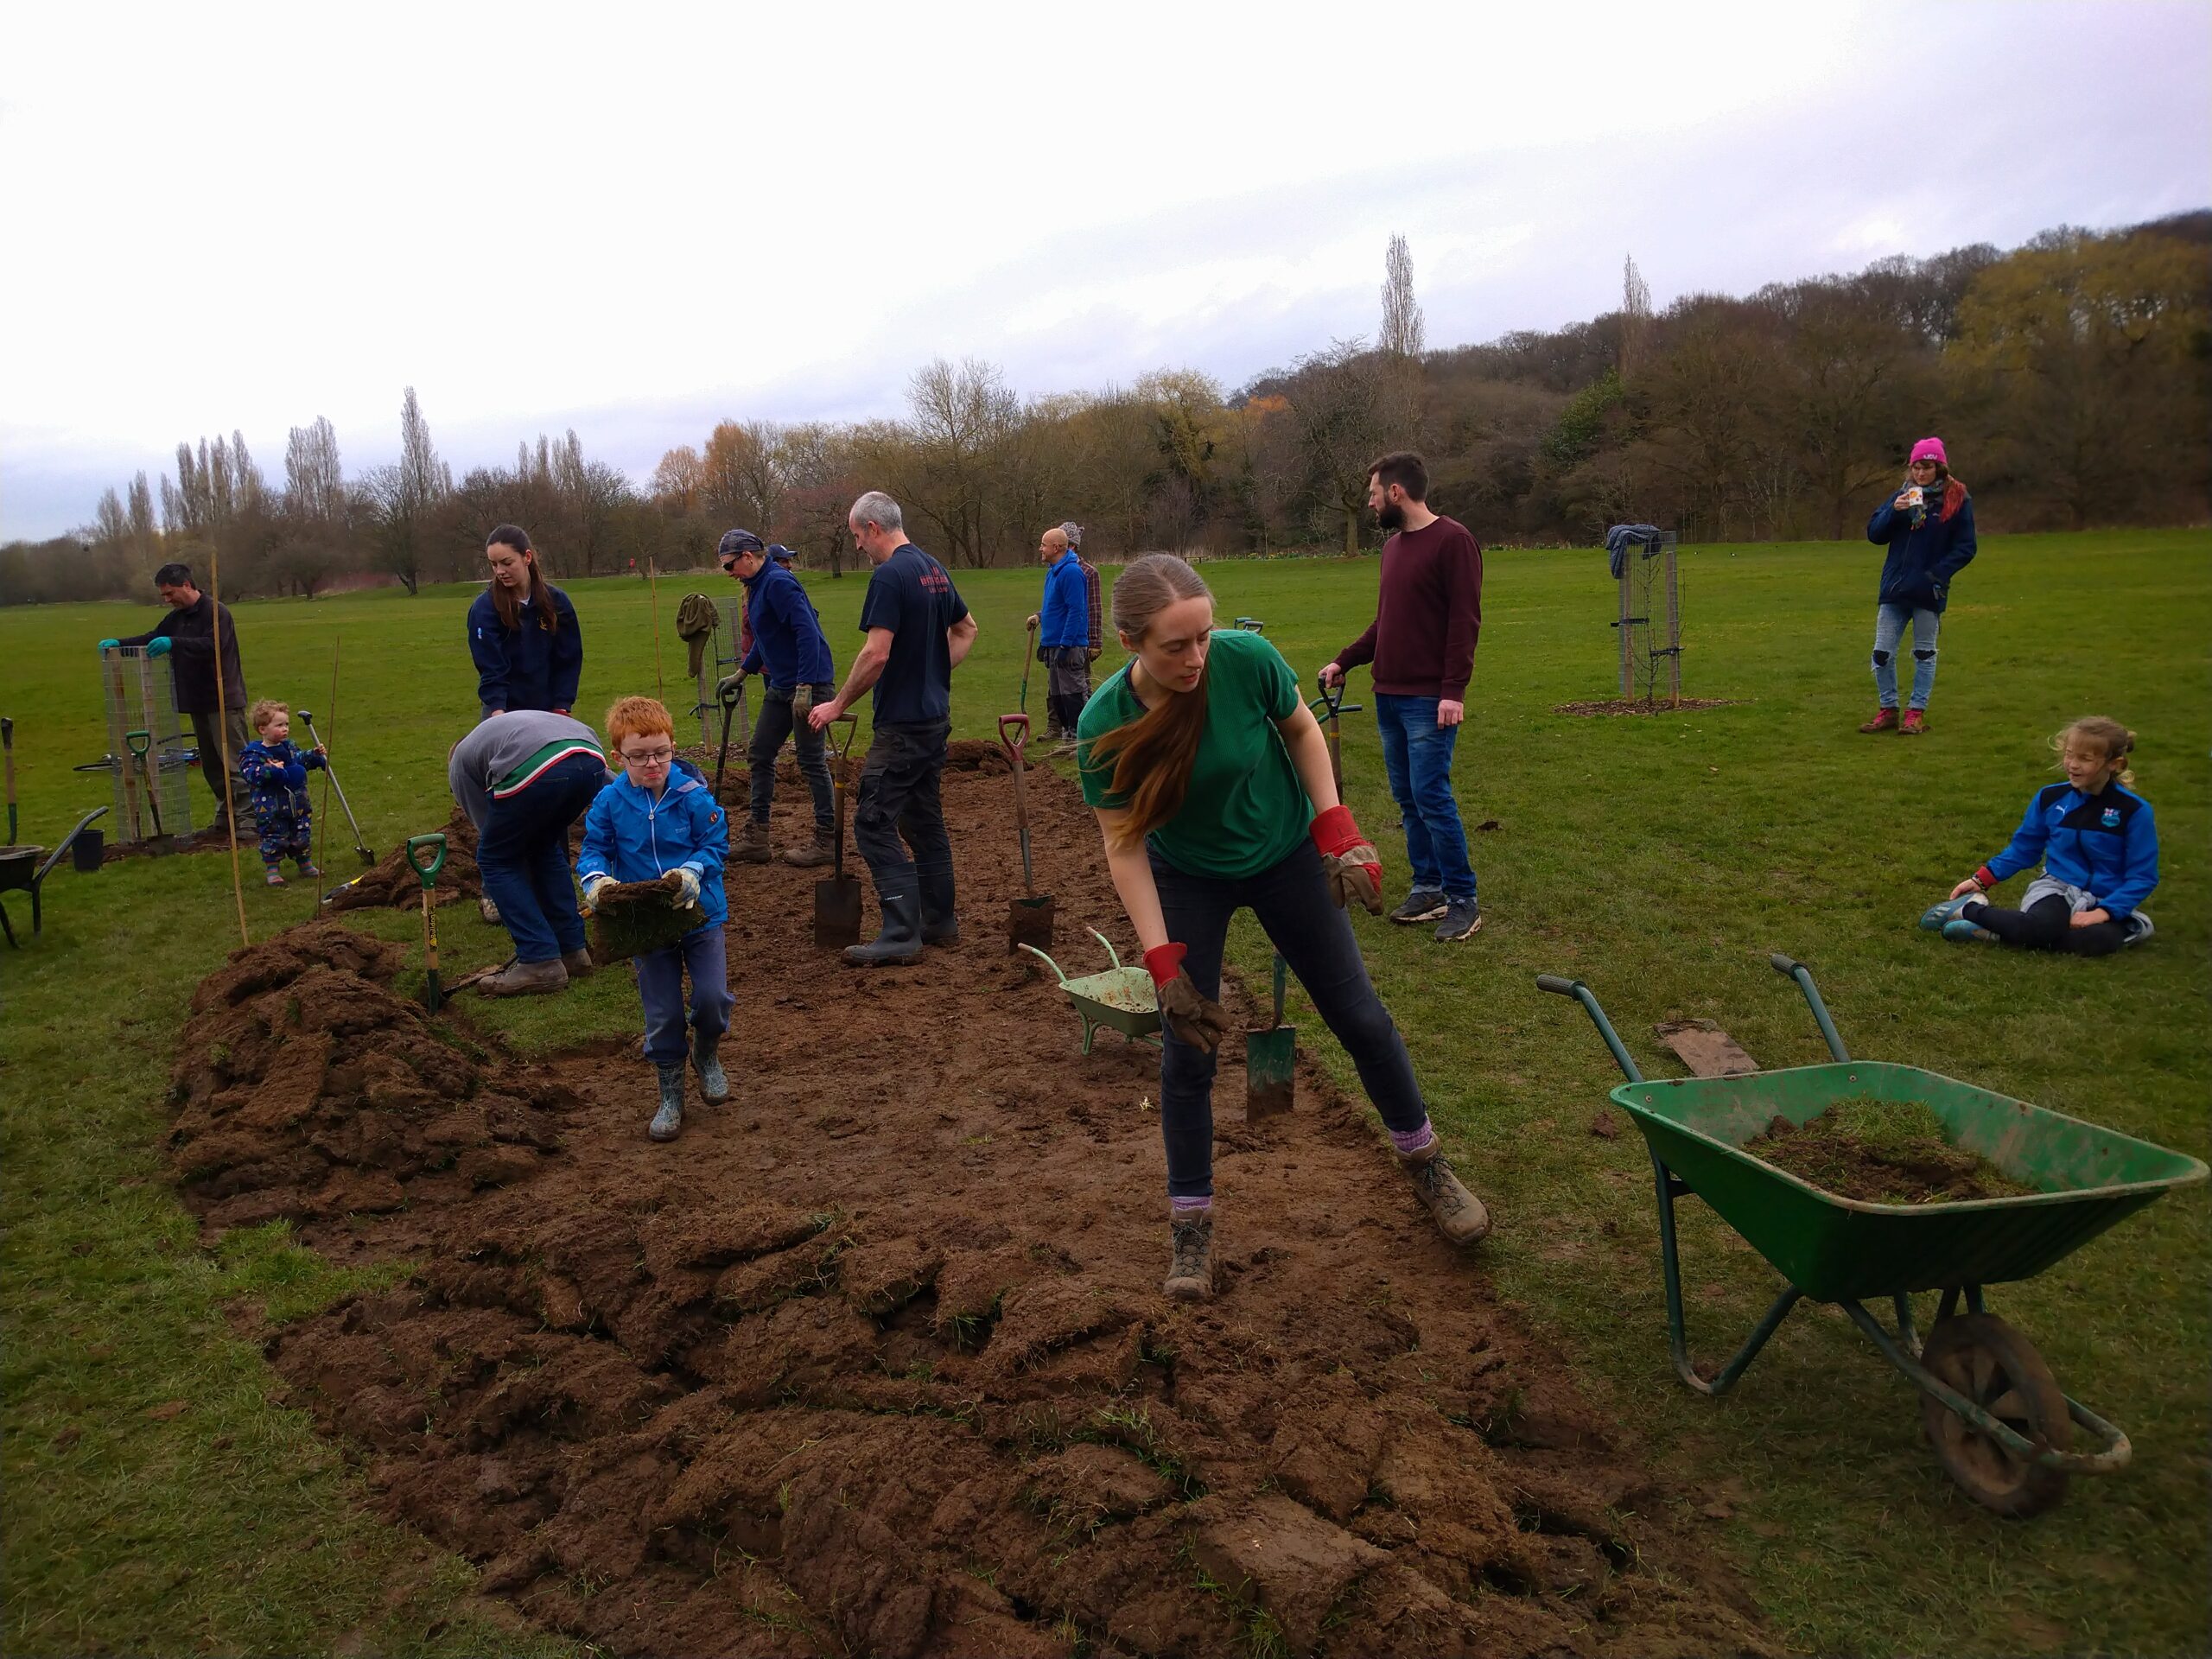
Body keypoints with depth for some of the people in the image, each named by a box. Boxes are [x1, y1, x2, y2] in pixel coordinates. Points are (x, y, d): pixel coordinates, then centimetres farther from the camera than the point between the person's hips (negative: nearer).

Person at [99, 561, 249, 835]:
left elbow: (212, 645, -26)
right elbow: (151, 639, 17)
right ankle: (225, 818, 18)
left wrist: (173, 643, -35)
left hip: (224, 702, -9)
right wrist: (119, 643, 2)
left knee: (233, 763, -9)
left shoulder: (216, 612, -12)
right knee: (211, 765, 12)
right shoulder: (177, 617, 14)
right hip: (198, 702, 9)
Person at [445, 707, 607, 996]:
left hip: (537, 768, -5)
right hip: (593, 760, 6)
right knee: (544, 847, 29)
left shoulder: (460, 762, 30)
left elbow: (487, 827, 28)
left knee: (496, 860, 17)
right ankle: (572, 950, 29)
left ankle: (540, 962, 10)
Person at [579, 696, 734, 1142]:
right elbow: (594, 850, 0)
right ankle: (670, 1096, 25)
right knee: (662, 1013, 7)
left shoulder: (694, 795, -14)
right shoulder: (610, 801, -8)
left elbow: (716, 845, -8)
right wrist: (595, 878, -21)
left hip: (700, 914, -1)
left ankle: (706, 1055, 31)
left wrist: (692, 871, -27)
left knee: (713, 997, -4)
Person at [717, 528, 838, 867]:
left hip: (809, 684, -10)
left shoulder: (778, 582, -17)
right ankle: (755, 838, 20)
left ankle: (826, 841, 8)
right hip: (781, 686, 10)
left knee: (812, 762, -2)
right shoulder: (757, 587, 14)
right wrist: (742, 673, 26)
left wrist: (805, 687, -27)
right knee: (760, 756, 13)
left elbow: (807, 632, -25)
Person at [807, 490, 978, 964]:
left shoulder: (889, 575, -16)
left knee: (874, 823, -6)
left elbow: (876, 654, -23)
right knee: (925, 819, 17)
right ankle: (940, 921, 23)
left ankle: (902, 934, -8)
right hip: (936, 716, 10)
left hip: (901, 725, -9)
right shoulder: (934, 569, 12)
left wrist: (838, 704, -12)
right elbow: (966, 630, 24)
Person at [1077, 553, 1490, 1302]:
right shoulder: (1105, 725, -28)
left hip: (1283, 854, 1)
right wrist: (1165, 964, -23)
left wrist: (1337, 831, -16)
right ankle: (1190, 1220, 16)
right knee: (1188, 1046, -3)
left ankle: (1424, 1160, 31)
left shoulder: (1246, 659, -29)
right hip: (1187, 878, -1)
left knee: (1358, 1015, 7)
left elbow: (1301, 730, -8)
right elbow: (1124, 847, -20)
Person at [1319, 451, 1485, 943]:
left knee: (1431, 796, -9)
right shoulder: (1393, 547, 16)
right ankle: (1428, 889, 19)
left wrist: (1453, 691, -20)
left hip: (1429, 700, -8)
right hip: (1388, 695, 8)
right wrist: (1343, 661, 16)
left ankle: (1463, 900, 1)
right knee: (1407, 797, 10)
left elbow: (1465, 621, -14)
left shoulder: (1452, 540, -9)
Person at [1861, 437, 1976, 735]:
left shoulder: (1957, 499, -4)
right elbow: (1874, 534, 1)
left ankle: (1917, 712, 14)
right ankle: (1888, 710, 15)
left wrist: (1937, 574, -17)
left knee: (1924, 653, 7)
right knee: (1882, 653, 3)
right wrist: (1894, 511, -16)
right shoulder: (1902, 495, 7)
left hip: (1929, 593, -3)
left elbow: (1965, 548, -5)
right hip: (1894, 588, 3)